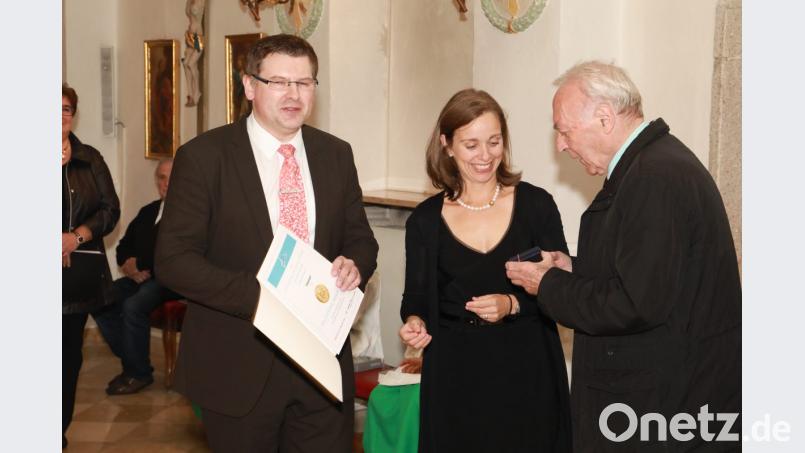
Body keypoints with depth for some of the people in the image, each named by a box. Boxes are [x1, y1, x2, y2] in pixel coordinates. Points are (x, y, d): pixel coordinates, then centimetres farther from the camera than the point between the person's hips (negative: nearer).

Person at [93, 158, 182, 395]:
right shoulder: (148, 211, 20)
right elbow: (125, 245, 23)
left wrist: (140, 266, -14)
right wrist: (128, 264, 1)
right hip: (143, 277, 8)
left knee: (133, 306, -30)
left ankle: (139, 373, -12)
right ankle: (130, 363, 0)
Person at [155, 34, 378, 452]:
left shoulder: (336, 154, 7)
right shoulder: (203, 156, -7)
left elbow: (360, 239, 14)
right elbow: (172, 259, -11)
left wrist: (354, 265, -10)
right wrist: (257, 295, -23)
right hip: (237, 367, -3)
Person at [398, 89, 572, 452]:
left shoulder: (536, 204, -3)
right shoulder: (425, 220, 1)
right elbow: (417, 296, 9)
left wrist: (513, 304, -19)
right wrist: (414, 321, -12)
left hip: (528, 371, 0)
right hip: (455, 378, 1)